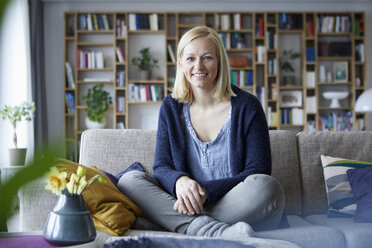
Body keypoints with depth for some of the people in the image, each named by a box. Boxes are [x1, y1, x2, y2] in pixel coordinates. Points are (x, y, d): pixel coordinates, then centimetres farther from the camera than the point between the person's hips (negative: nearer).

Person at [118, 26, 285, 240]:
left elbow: (257, 173, -7)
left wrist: (206, 191, -21)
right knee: (129, 180, -18)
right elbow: (161, 167, 3)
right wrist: (179, 181, -22)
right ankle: (214, 231, -34)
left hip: (240, 212, -3)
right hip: (188, 207, 3)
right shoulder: (171, 107, 7)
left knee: (267, 186, -33)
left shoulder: (246, 105, -3)